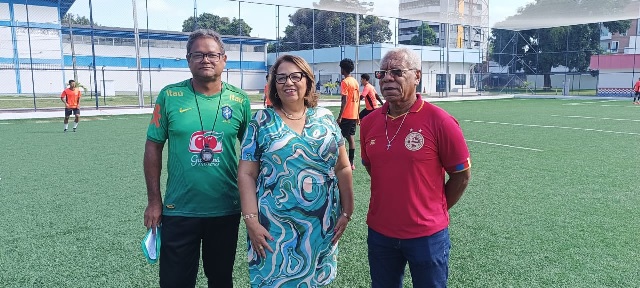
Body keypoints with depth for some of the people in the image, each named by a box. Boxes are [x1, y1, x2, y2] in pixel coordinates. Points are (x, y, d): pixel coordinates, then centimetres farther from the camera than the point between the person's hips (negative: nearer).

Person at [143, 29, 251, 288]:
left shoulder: (239, 100, -3)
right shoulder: (170, 96, -6)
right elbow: (153, 147, 0)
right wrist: (154, 201, -1)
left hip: (226, 210, 1)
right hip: (178, 210, -1)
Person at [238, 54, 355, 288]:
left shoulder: (325, 118, 4)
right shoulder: (262, 121, -2)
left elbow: (343, 168, 8)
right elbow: (246, 174, -4)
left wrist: (347, 212, 4)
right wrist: (251, 220, -11)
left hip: (322, 225, 2)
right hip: (275, 226, -2)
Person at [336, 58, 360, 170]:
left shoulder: (345, 82, -12)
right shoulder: (356, 82, 12)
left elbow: (345, 100, -17)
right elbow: (358, 100, 14)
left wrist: (339, 116, -16)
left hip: (346, 115, -8)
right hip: (354, 115, 8)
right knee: (351, 138, 10)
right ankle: (351, 163, 13)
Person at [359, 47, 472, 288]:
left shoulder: (439, 121, -14)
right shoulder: (369, 123, -1)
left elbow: (461, 176, -5)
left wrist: (436, 210, 4)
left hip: (427, 235, -4)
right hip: (380, 232, 4)